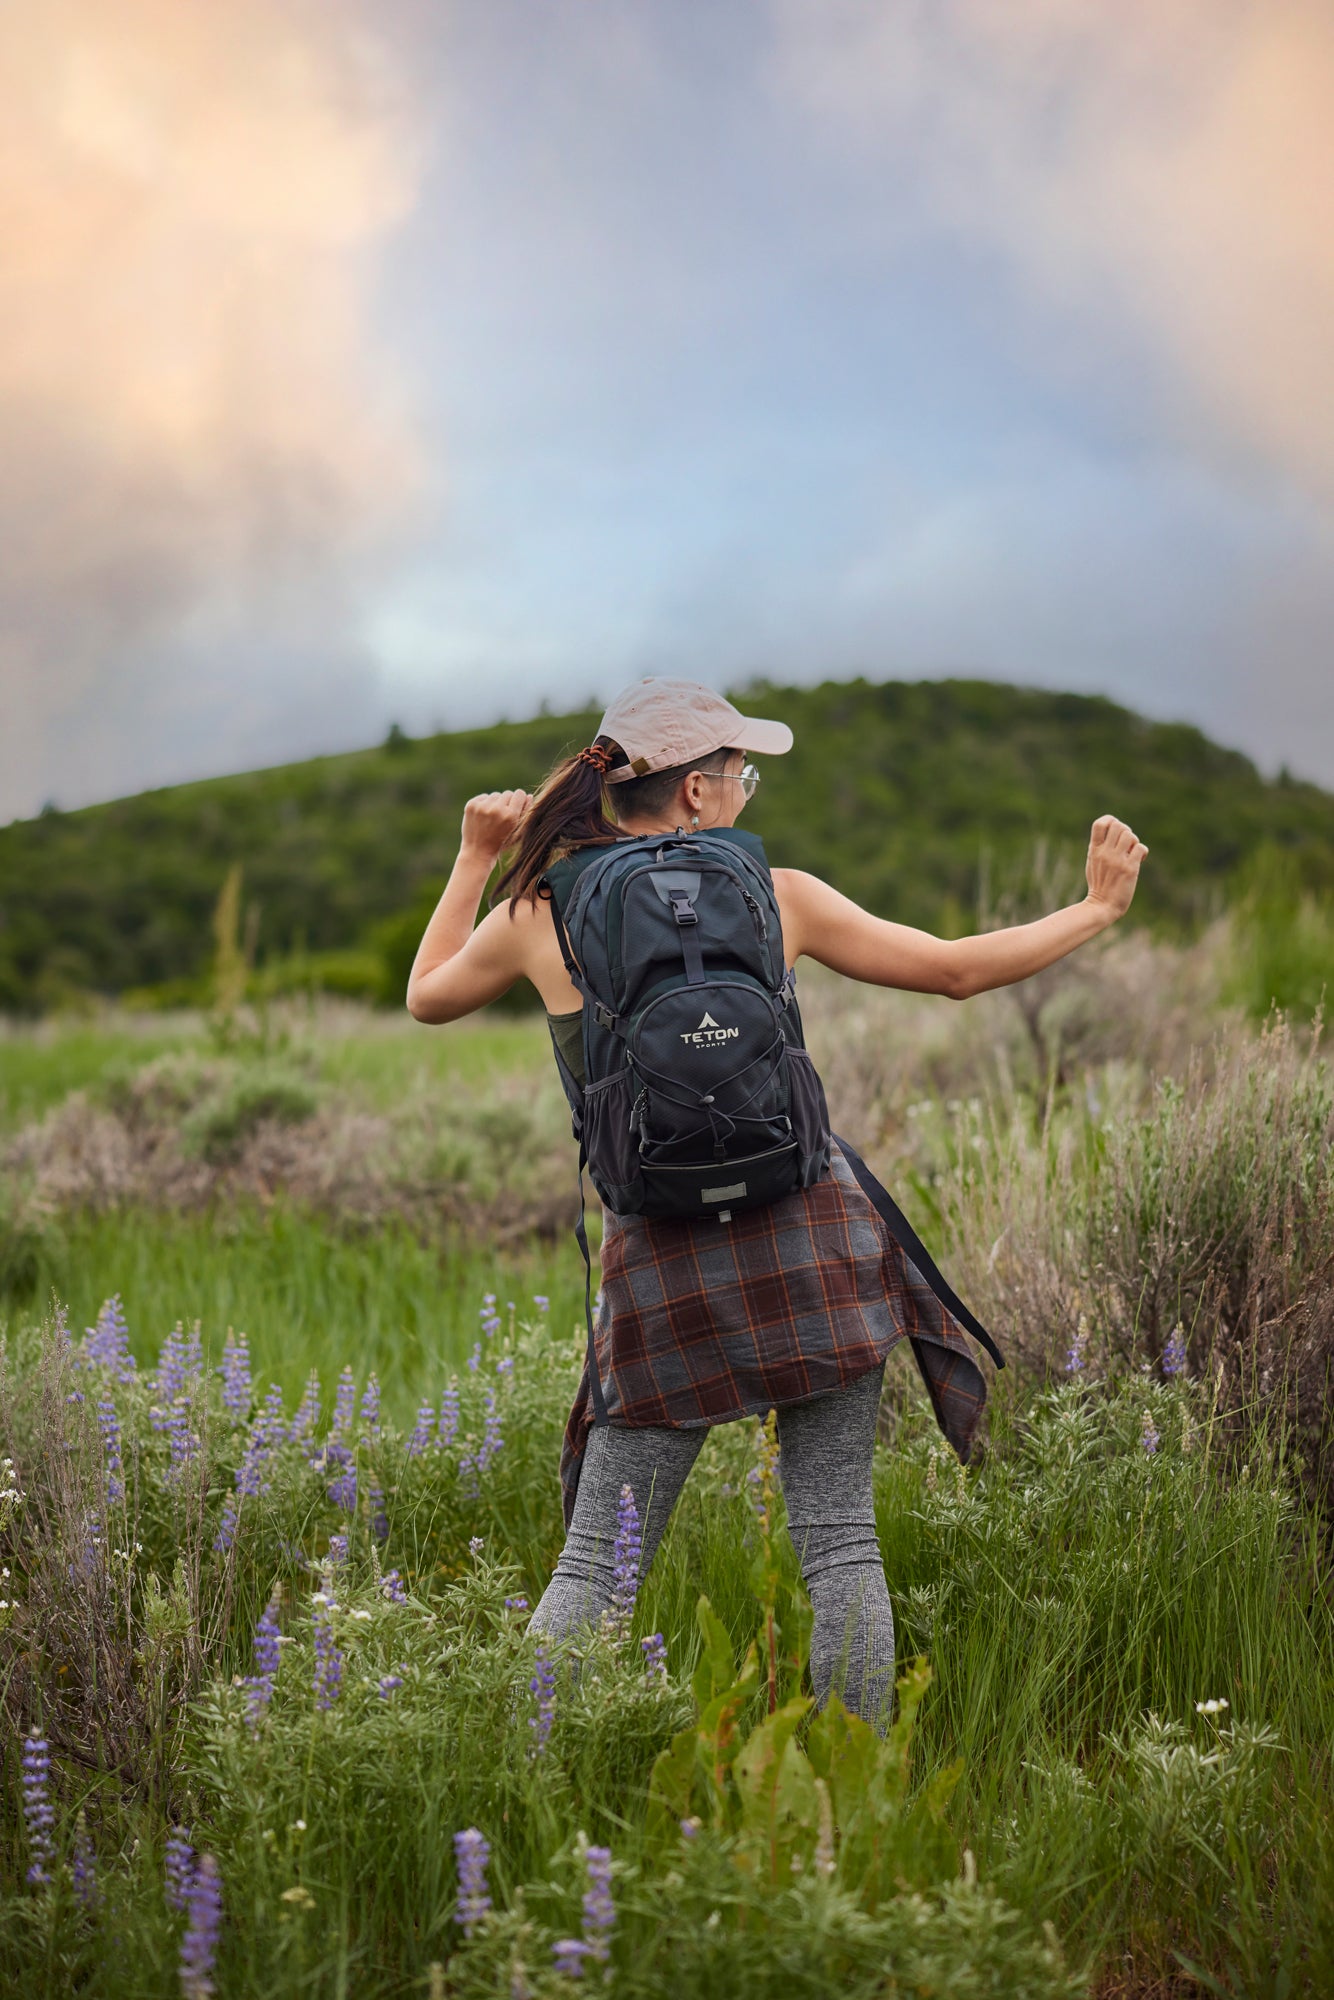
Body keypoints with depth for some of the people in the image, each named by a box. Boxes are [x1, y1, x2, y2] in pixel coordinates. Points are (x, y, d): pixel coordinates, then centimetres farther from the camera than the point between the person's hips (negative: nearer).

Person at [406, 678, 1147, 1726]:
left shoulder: (536, 917, 1)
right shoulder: (776, 896, -1)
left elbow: (427, 997, 20)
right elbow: (958, 969, 6)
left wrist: (474, 861, 28)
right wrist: (1098, 908, 20)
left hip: (667, 1270, 1)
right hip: (812, 1240, -1)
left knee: (595, 1561, 8)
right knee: (839, 1540, 7)